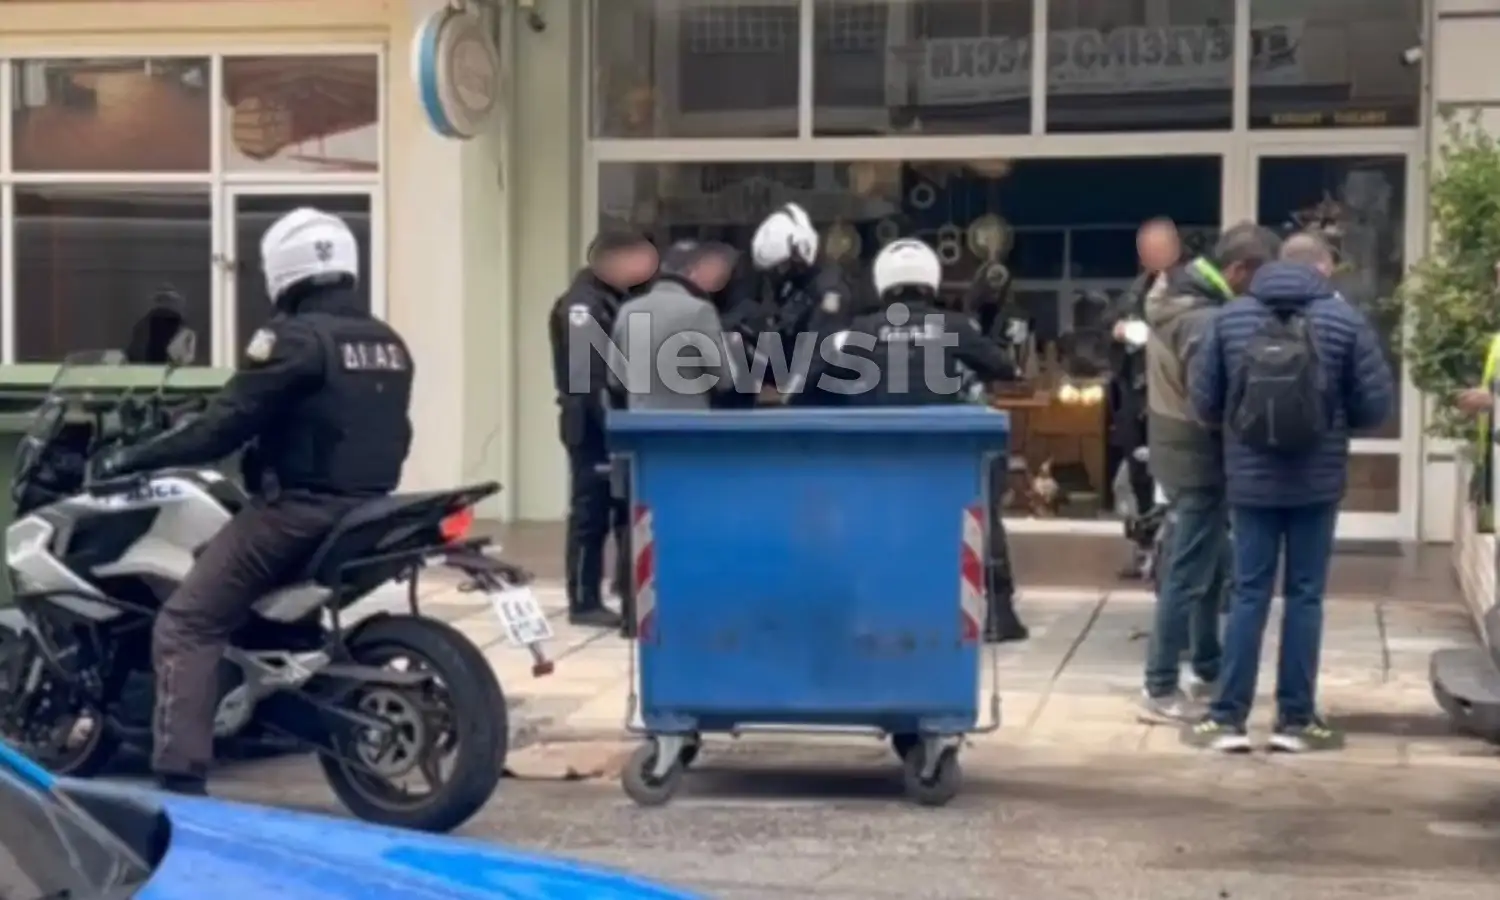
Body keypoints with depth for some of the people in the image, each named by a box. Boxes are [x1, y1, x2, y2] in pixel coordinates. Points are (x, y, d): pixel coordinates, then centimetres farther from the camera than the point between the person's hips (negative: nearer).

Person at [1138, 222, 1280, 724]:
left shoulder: (1174, 298, 7)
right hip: (1200, 458, -10)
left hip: (1176, 449, 10)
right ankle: (1161, 691, 2)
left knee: (1212, 567, 20)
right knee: (1189, 575, -3)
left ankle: (1208, 669, 31)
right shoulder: (1206, 320, -24)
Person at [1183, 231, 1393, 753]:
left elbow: (1204, 401, 1)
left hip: (1251, 481, 2)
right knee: (1304, 597, 7)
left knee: (1249, 595, 7)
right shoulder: (1345, 320, -6)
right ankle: (1296, 719, 10)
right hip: (1317, 482, -2)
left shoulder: (1231, 318, -1)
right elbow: (1376, 405, -4)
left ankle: (1228, 718, 7)